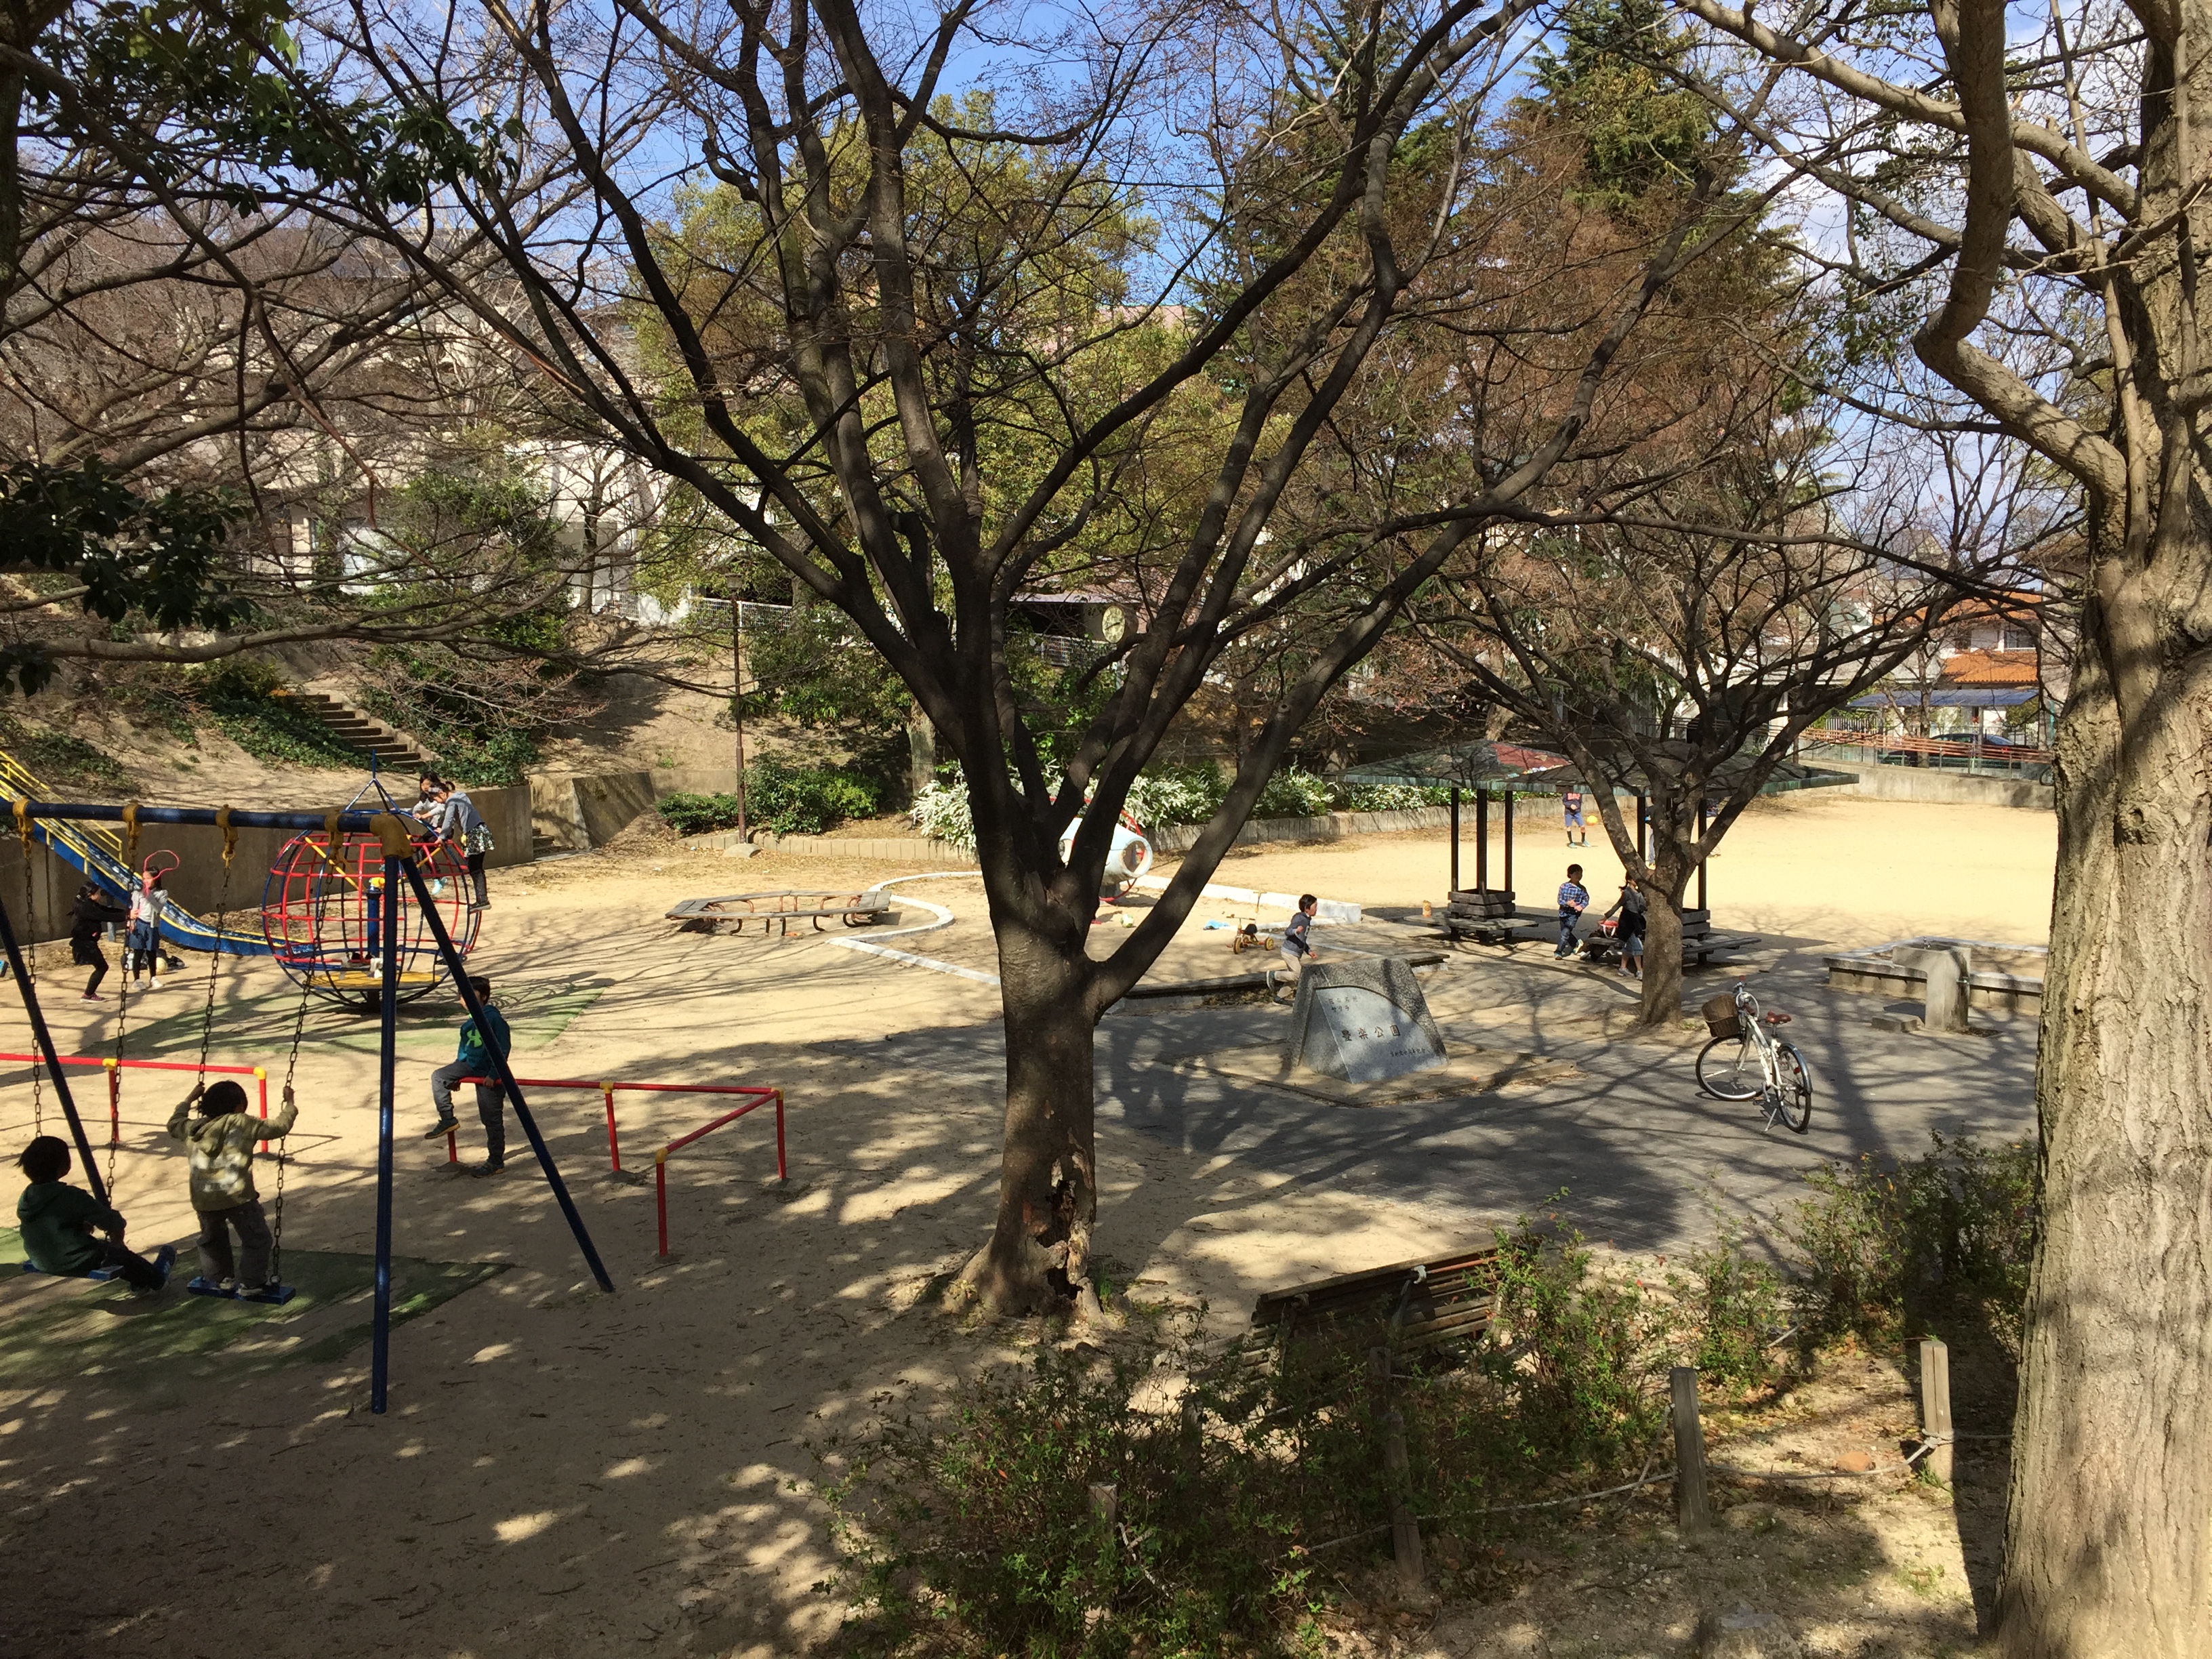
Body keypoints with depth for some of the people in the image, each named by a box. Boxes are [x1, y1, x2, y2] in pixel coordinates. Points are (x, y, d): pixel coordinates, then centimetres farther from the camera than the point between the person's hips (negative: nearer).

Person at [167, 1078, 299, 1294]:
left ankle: (218, 1277, 36)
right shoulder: (244, 1124, -1)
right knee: (256, 1240, 7)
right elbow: (279, 1127, 2)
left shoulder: (194, 1128, 12)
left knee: (212, 1238, 29)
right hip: (237, 1197, -5)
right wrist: (289, 1103, 16)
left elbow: (174, 1124, 33)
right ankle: (250, 1282, 7)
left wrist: (189, 1099, 42)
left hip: (204, 1201, 5)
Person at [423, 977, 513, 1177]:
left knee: (492, 1119, -2)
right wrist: (457, 1073, 21)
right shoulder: (468, 1023, 7)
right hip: (470, 1066, 8)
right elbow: (464, 1048, 20)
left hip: (488, 1074, -8)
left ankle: (496, 1162, 8)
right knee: (439, 1076, -1)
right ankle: (448, 1119, 8)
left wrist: (493, 1074, -22)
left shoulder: (494, 1018, -18)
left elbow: (503, 1048, -19)